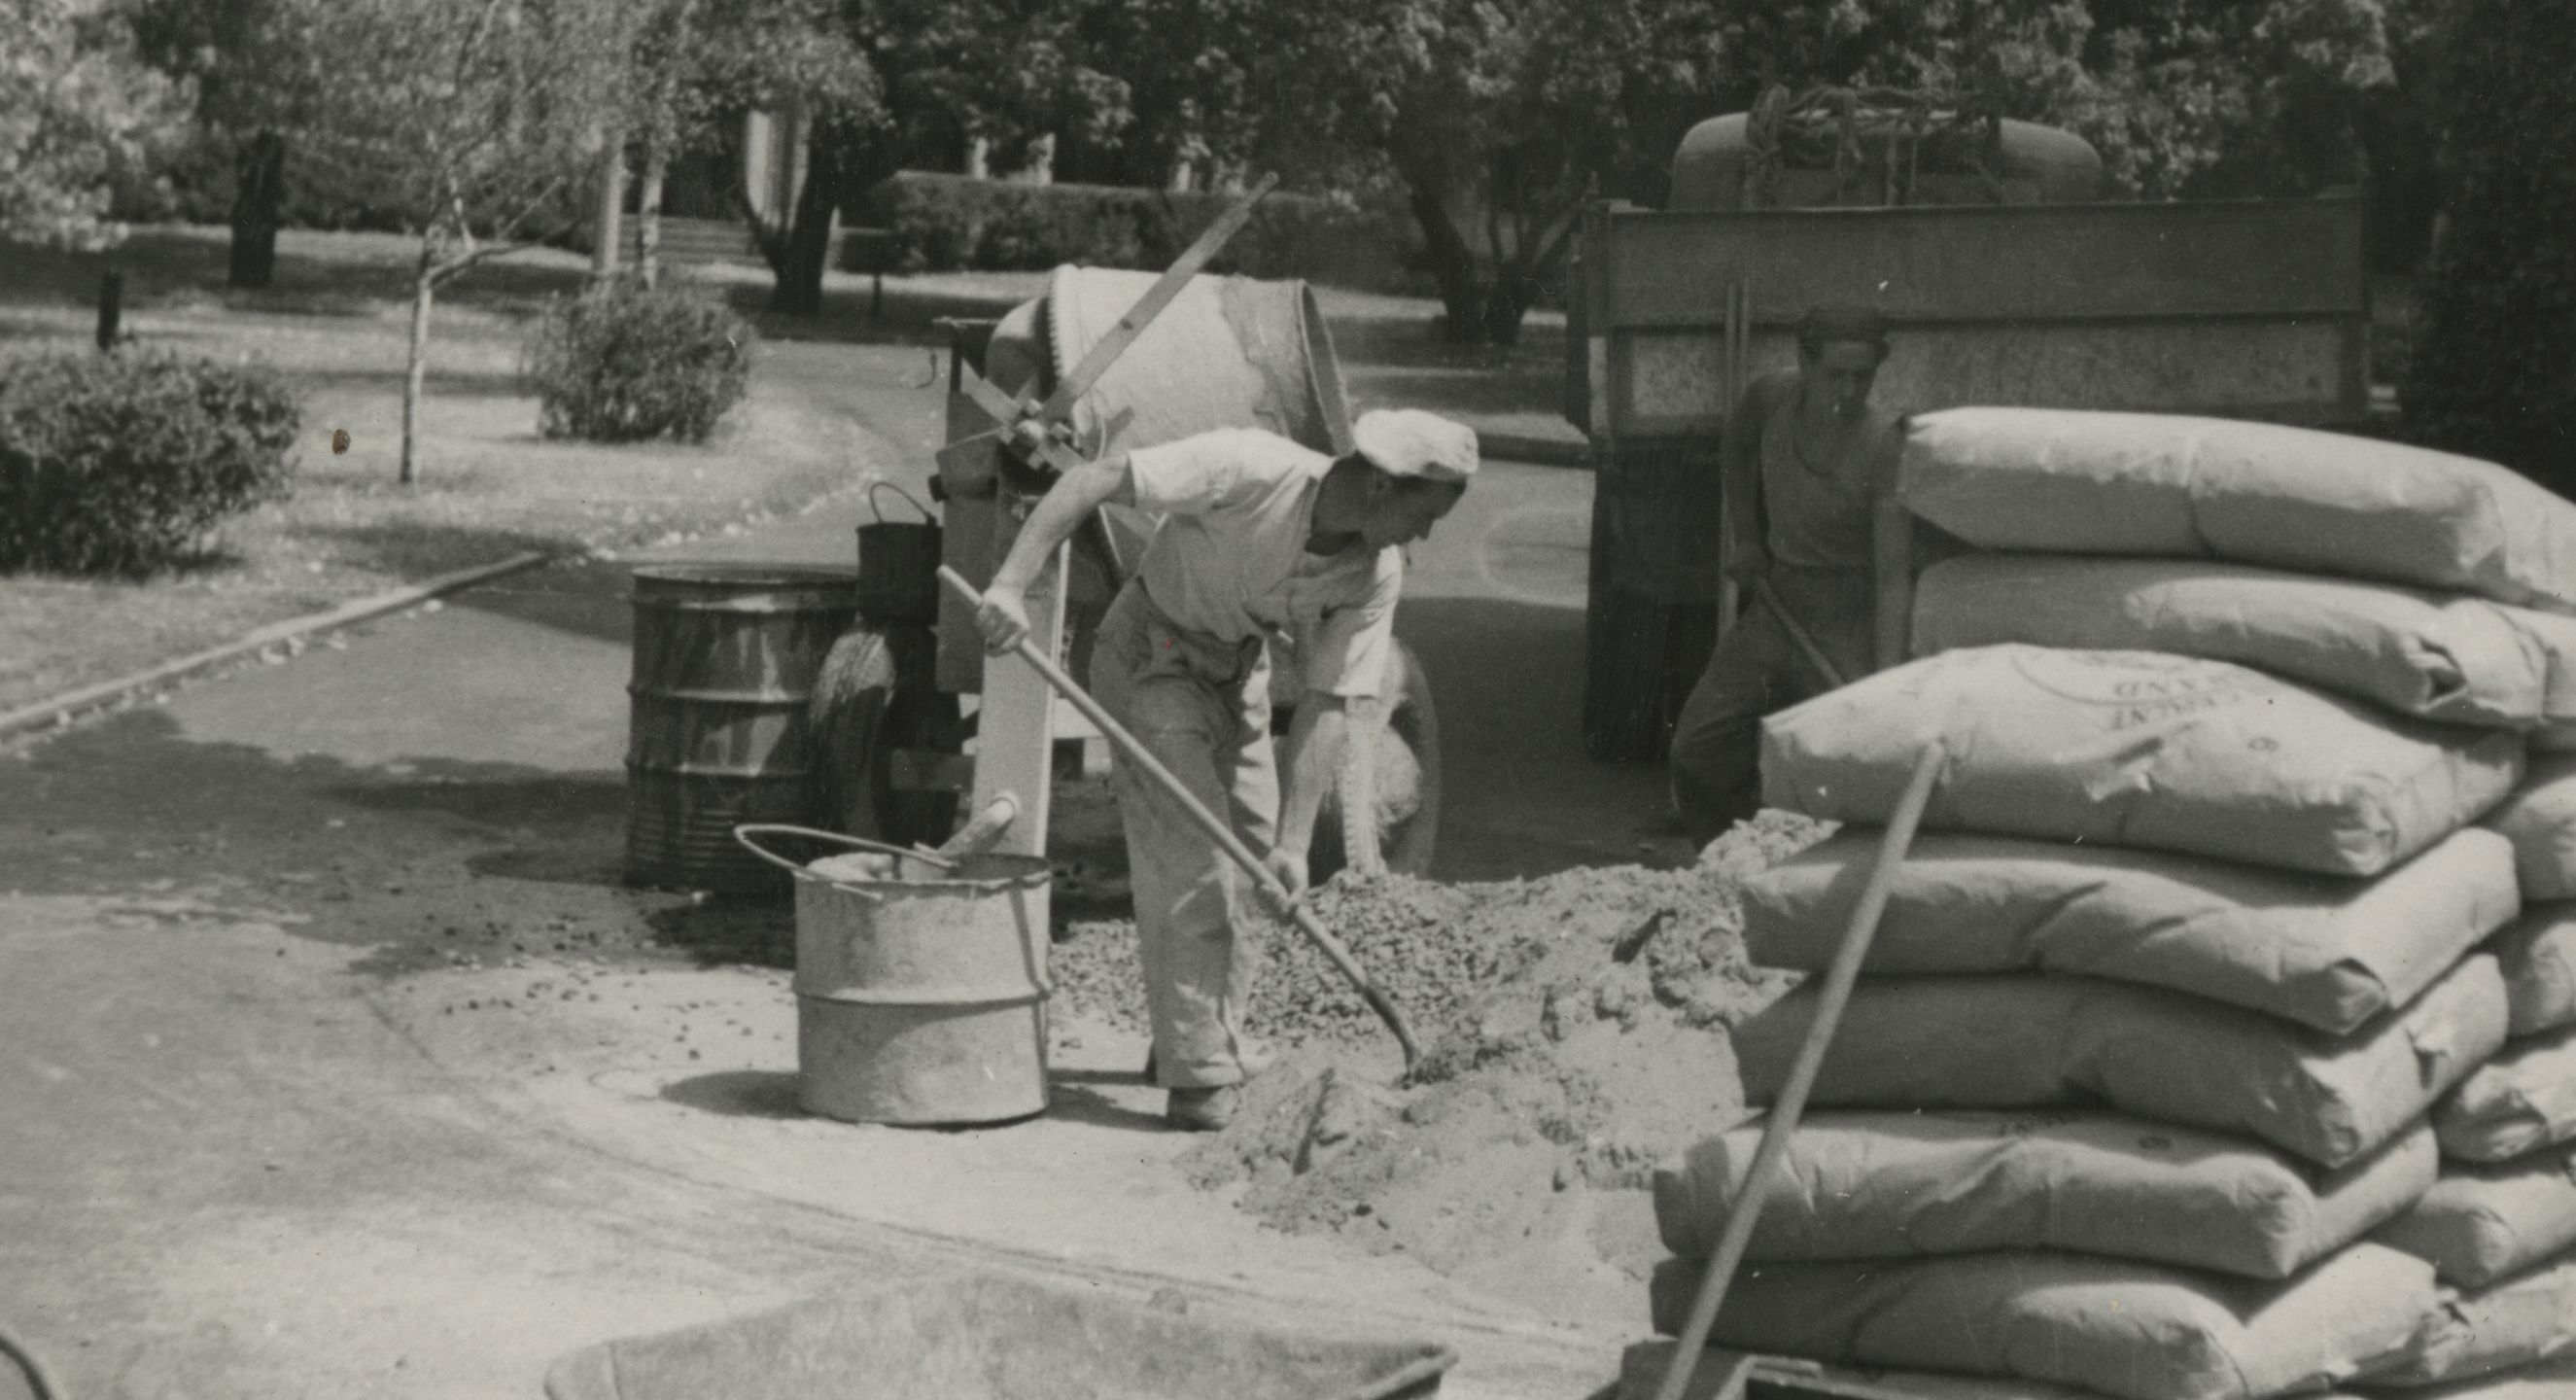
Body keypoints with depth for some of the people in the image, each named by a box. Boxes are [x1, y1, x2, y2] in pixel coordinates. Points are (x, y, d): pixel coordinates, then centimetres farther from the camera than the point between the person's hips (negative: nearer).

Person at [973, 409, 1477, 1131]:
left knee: (1249, 850, 7)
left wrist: (1293, 841, -20)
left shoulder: (1377, 576, -15)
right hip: (1152, 654, -6)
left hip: (1238, 665, 6)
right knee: (1190, 859, -13)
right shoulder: (1251, 471, -32)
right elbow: (1092, 480, -33)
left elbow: (1327, 707, -14)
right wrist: (1012, 584, -40)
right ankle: (1198, 1076, -9)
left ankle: (1218, 1040, 24)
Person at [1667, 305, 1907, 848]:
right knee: (1696, 752, 9)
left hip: (1844, 620, -6)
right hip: (1771, 601, 6)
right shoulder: (1774, 396, -6)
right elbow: (1735, 450, 20)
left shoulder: (1882, 446, -21)